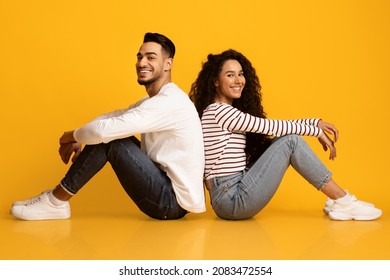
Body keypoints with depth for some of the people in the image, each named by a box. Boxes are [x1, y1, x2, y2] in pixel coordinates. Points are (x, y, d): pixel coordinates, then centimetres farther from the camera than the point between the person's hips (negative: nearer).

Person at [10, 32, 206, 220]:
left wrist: (71, 136, -6)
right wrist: (78, 139, -2)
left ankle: (56, 201, -2)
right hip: (168, 189, 10)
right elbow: (113, 117, 15)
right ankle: (58, 196, 9)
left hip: (173, 202, -10)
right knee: (112, 133, 7)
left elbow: (102, 130, -25)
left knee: (108, 137, -15)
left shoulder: (170, 101, -20)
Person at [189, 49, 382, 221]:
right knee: (290, 140, -11)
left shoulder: (233, 111, 17)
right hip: (231, 199, -9)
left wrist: (317, 122, 4)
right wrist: (316, 131, -3)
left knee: (287, 137, 5)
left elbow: (273, 128, 14)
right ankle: (344, 202, -6)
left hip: (235, 194, 9)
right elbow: (271, 127, -12)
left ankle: (336, 201, 2)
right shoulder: (219, 111, -12)